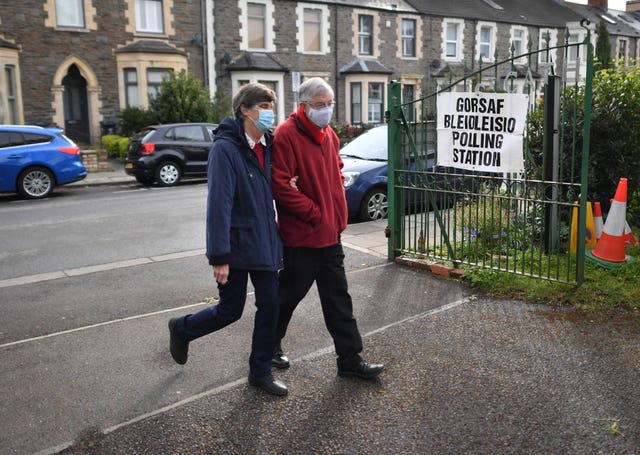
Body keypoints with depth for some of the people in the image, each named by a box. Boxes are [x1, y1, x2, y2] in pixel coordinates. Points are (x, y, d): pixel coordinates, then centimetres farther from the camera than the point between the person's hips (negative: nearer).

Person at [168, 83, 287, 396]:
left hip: (265, 243, 7)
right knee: (230, 310, 6)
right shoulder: (226, 148, -17)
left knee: (270, 305, 6)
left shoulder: (268, 145, 6)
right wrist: (219, 256, -23)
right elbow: (219, 204, -21)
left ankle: (261, 371, 23)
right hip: (236, 246, -6)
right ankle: (182, 329, 35)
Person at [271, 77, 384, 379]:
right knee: (290, 293, 8)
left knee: (338, 298, 11)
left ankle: (349, 359, 20)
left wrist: (338, 211, 10)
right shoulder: (286, 136, -15)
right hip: (301, 235, -8)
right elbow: (281, 185, -21)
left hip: (329, 234, 8)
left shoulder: (329, 135, 11)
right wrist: (314, 212, -17)